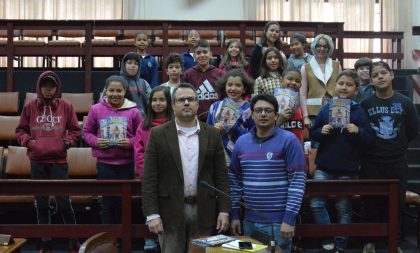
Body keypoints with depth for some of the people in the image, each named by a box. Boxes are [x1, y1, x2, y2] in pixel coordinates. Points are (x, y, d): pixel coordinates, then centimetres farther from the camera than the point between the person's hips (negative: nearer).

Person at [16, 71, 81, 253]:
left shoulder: (66, 106, 1)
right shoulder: (30, 107, 4)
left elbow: (75, 130, 7)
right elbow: (20, 130, 10)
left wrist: (66, 142, -10)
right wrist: (29, 142, -8)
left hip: (59, 161, -2)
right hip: (37, 162, 2)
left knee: (63, 203, -3)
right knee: (41, 204, 11)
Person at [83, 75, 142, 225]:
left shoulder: (133, 111, -3)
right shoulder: (96, 109, -1)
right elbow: (87, 132, 8)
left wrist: (130, 142, -14)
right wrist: (95, 142, -10)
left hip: (127, 163, 0)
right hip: (104, 163, 0)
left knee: (124, 202, 11)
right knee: (108, 202, 5)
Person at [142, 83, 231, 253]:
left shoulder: (212, 134, 5)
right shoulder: (158, 134, -1)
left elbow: (221, 175, 5)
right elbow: (149, 178, -4)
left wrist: (224, 210, -1)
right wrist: (152, 214, -10)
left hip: (204, 211, 2)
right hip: (171, 211, -2)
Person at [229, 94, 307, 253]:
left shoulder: (289, 140, -8)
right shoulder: (241, 142, 6)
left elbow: (298, 181, -11)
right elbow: (235, 180, 11)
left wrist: (289, 219, -15)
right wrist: (234, 214, 8)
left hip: (279, 220, -4)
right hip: (249, 219, 5)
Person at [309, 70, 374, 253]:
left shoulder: (359, 111, -1)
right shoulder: (326, 108, 4)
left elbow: (369, 139, -3)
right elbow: (313, 133, 7)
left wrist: (358, 131, -22)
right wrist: (321, 131, -14)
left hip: (348, 169, -1)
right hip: (324, 167, 2)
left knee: (344, 208, 9)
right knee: (316, 204, -7)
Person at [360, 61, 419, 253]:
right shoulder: (366, 104, -5)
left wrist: (398, 146, 9)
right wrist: (370, 148, -1)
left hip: (398, 162, 1)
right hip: (372, 163, -1)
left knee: (397, 203, 9)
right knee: (372, 203, 5)